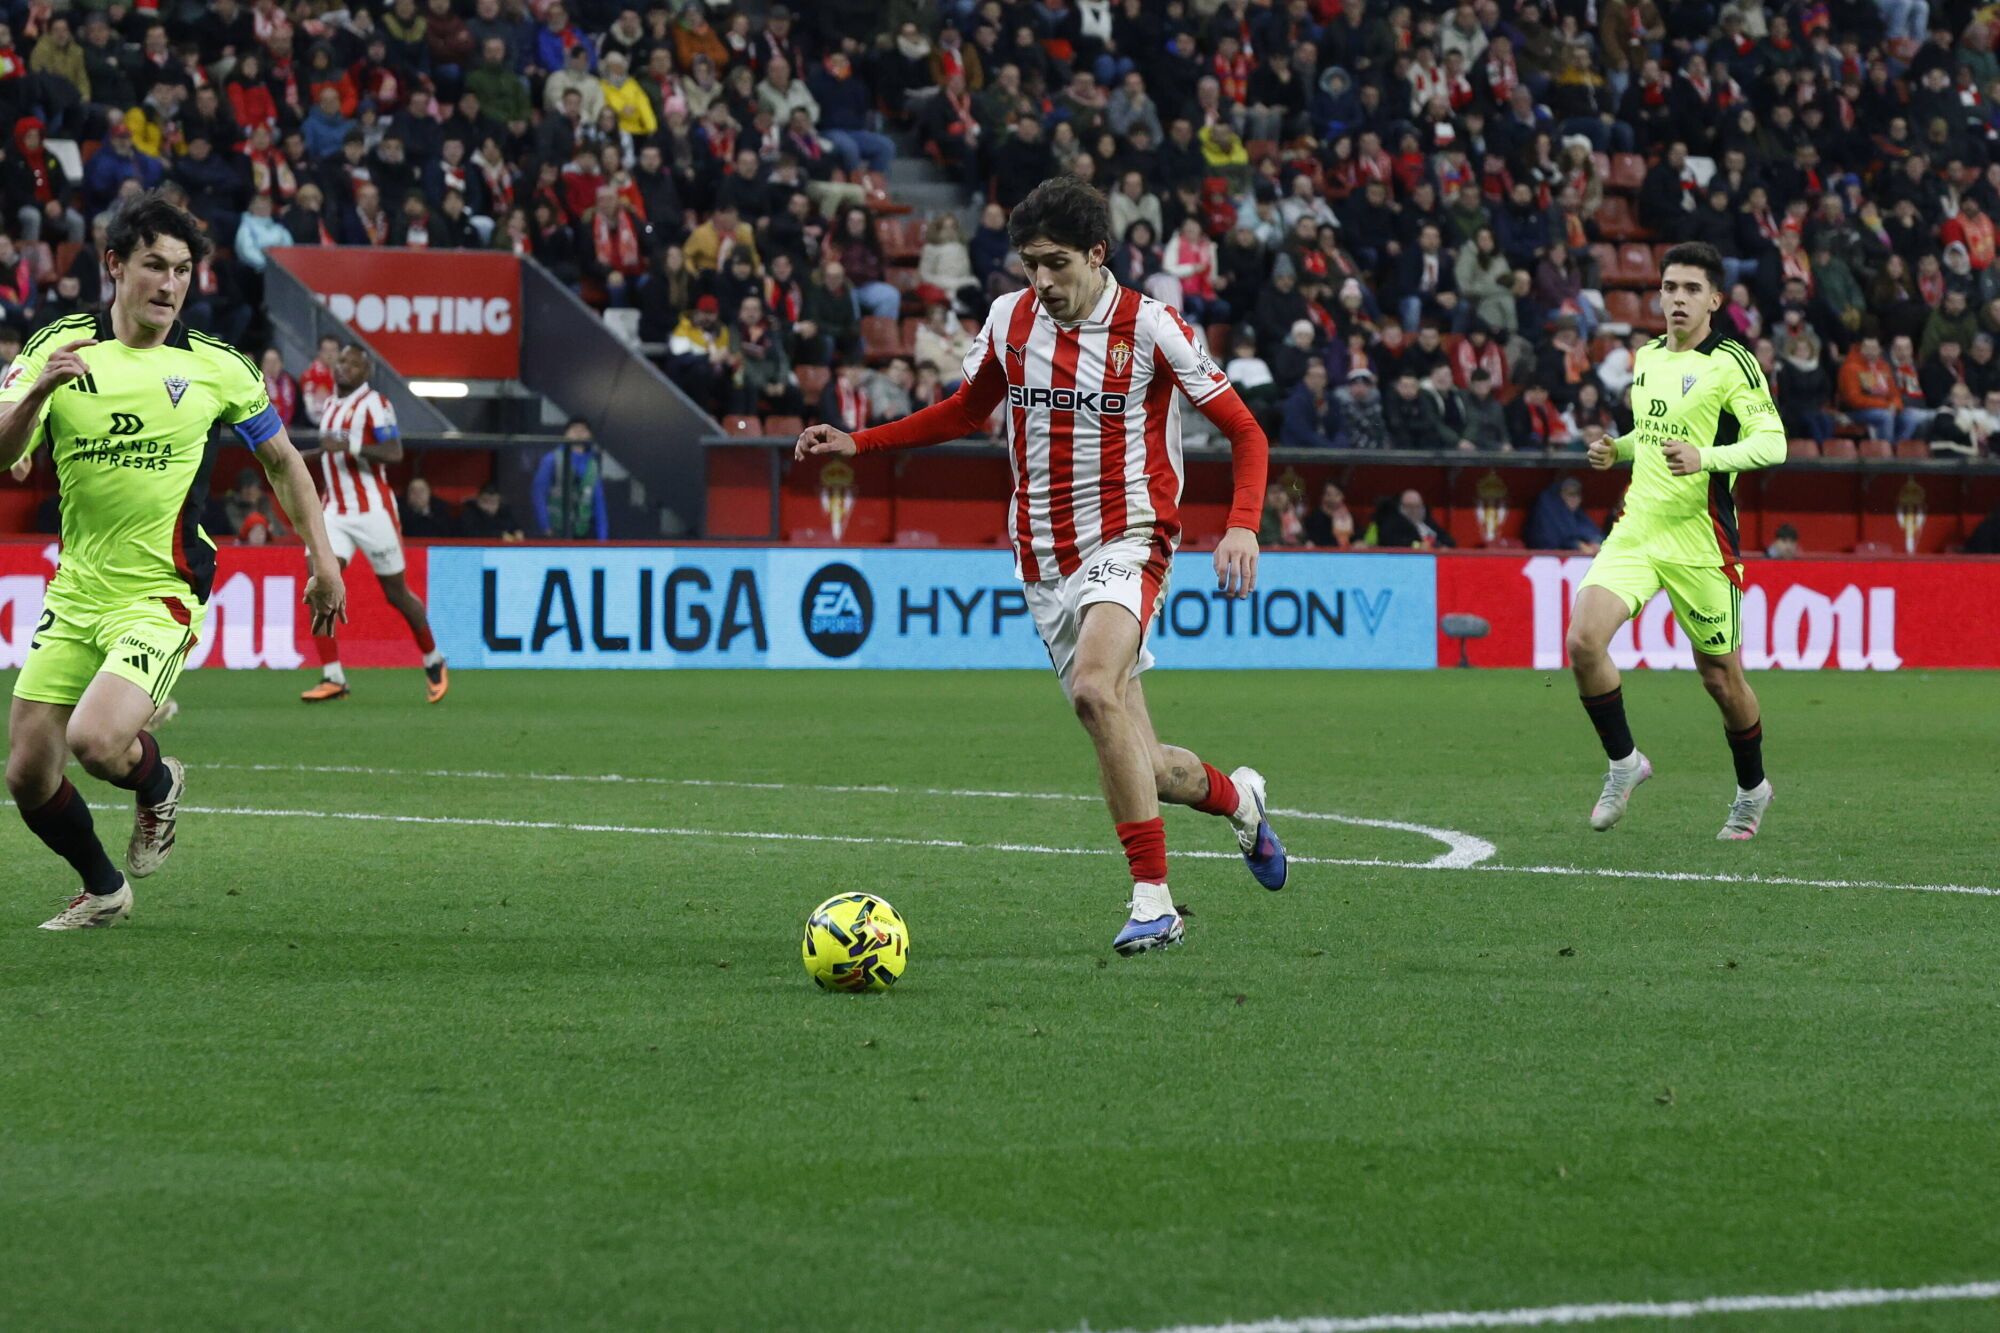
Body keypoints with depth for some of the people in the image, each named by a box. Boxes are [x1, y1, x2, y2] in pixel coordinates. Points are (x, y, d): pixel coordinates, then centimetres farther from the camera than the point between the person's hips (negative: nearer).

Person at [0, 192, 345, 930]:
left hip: (161, 597, -3)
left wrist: (323, 562, 6)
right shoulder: (60, 347, -1)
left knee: (95, 740, -26)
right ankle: (102, 889, 29)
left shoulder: (217, 367, -2)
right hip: (75, 592, 3)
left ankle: (158, 783, 10)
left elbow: (282, 460, 11)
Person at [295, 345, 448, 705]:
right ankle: (332, 678, -13)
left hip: (372, 510, -6)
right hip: (335, 511, 6)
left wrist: (349, 446, -29)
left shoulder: (373, 403, -9)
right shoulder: (330, 406, 15)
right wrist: (306, 456, 18)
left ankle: (433, 663, 28)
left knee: (397, 593, 6)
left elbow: (394, 454, -20)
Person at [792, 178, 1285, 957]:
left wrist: (1242, 526, -21)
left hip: (1126, 543, -5)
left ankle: (1152, 899, -29)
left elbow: (1245, 432, -4)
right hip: (1044, 563, 5)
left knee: (1094, 688, -33)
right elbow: (967, 412, 23)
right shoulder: (1009, 319, 5)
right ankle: (1237, 798, 38)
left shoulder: (1150, 328, -8)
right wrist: (857, 443, 13)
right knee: (1137, 767, 4)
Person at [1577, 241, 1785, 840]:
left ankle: (1752, 788, 31)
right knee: (1583, 640, -17)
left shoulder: (1730, 363, -8)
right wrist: (1616, 449, 9)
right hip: (1634, 535, 5)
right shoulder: (1646, 358, 13)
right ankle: (1624, 763, 1)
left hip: (1700, 545, -5)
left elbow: (1771, 442, -17)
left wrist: (1704, 458, -31)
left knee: (1721, 678, 6)